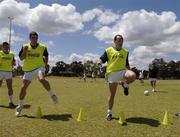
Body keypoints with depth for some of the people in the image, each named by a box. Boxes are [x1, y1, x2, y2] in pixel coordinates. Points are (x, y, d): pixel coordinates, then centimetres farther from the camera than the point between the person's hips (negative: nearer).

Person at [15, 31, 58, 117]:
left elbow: (46, 56, 17)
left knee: (42, 79, -36)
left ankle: (52, 94, -17)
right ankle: (20, 105, 23)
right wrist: (24, 51, -21)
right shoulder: (25, 46, 0)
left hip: (39, 67, -2)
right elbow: (21, 58, -6)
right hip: (28, 70, 3)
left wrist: (46, 63, 6)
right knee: (23, 87, 3)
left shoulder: (42, 47, -1)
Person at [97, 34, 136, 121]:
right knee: (112, 94, 1)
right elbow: (102, 59, 4)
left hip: (122, 71, 2)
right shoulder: (108, 50, 5)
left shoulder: (125, 52, 13)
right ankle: (109, 113, 19)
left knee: (133, 76, -33)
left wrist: (129, 73, 15)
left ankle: (125, 84, 2)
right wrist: (99, 62, -19)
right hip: (112, 73, -2)